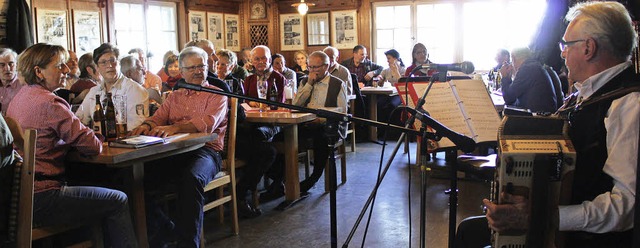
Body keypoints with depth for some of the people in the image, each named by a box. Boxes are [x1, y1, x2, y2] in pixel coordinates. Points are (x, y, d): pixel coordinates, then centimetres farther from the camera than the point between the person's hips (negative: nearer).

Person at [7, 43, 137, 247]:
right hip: (39, 199, -10)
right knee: (118, 201, -2)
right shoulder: (50, 103, -19)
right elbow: (93, 146, -19)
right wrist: (96, 141, 4)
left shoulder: (22, 95, 12)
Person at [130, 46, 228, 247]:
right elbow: (158, 118, 15)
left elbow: (208, 123, -12)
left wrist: (174, 128, -28)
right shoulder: (174, 97, 26)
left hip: (204, 150, -5)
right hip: (172, 152, 5)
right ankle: (162, 227, -1)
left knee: (191, 178, -38)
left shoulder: (216, 95, 7)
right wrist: (147, 126, -12)